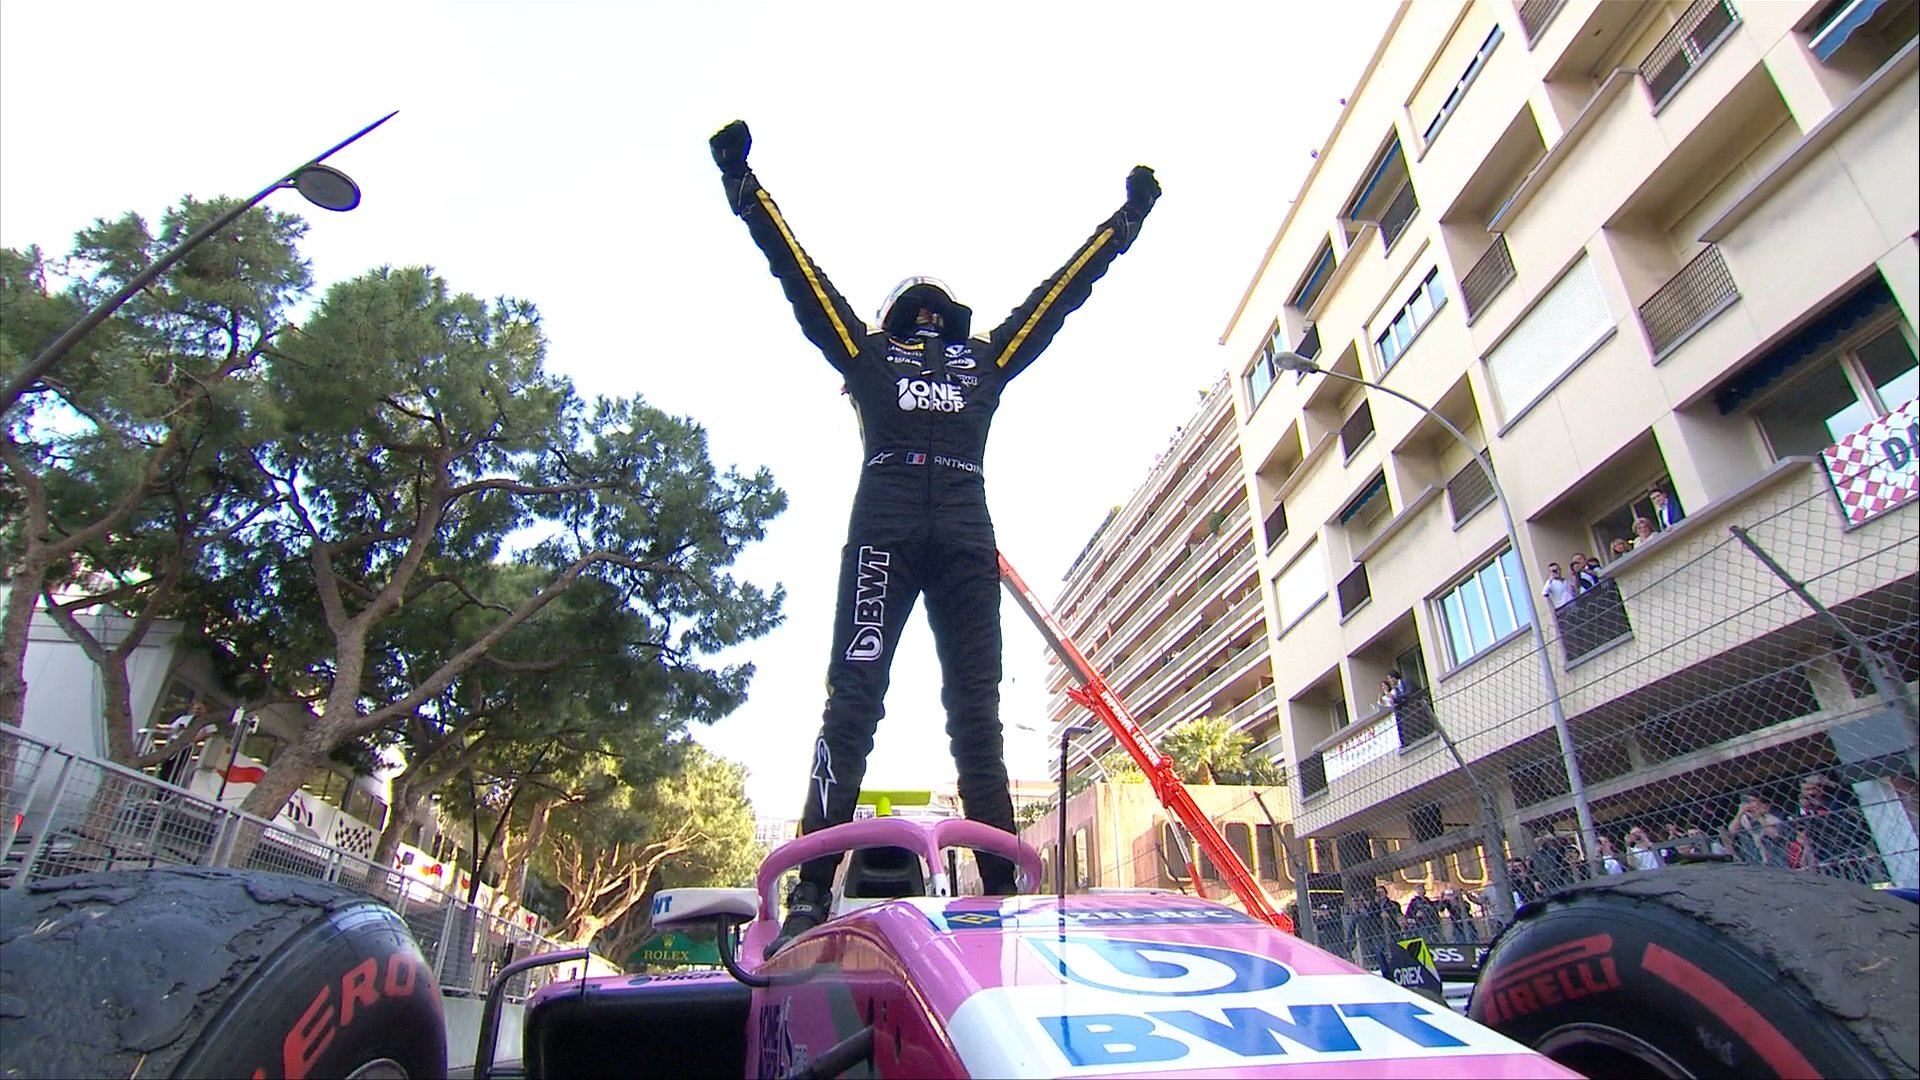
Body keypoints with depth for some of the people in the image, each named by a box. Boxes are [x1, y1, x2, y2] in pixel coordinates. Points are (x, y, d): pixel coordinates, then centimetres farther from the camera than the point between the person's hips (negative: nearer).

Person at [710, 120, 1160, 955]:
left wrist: (1127, 220, 44)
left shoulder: (987, 357, 30)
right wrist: (743, 187, 30)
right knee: (854, 696, -12)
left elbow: (1062, 291, 36)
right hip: (883, 530, -2)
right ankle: (812, 892, -14)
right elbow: (798, 272, 27)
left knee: (976, 708, -2)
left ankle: (1001, 888, -2)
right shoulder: (866, 351, 25)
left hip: (967, 540, 2)